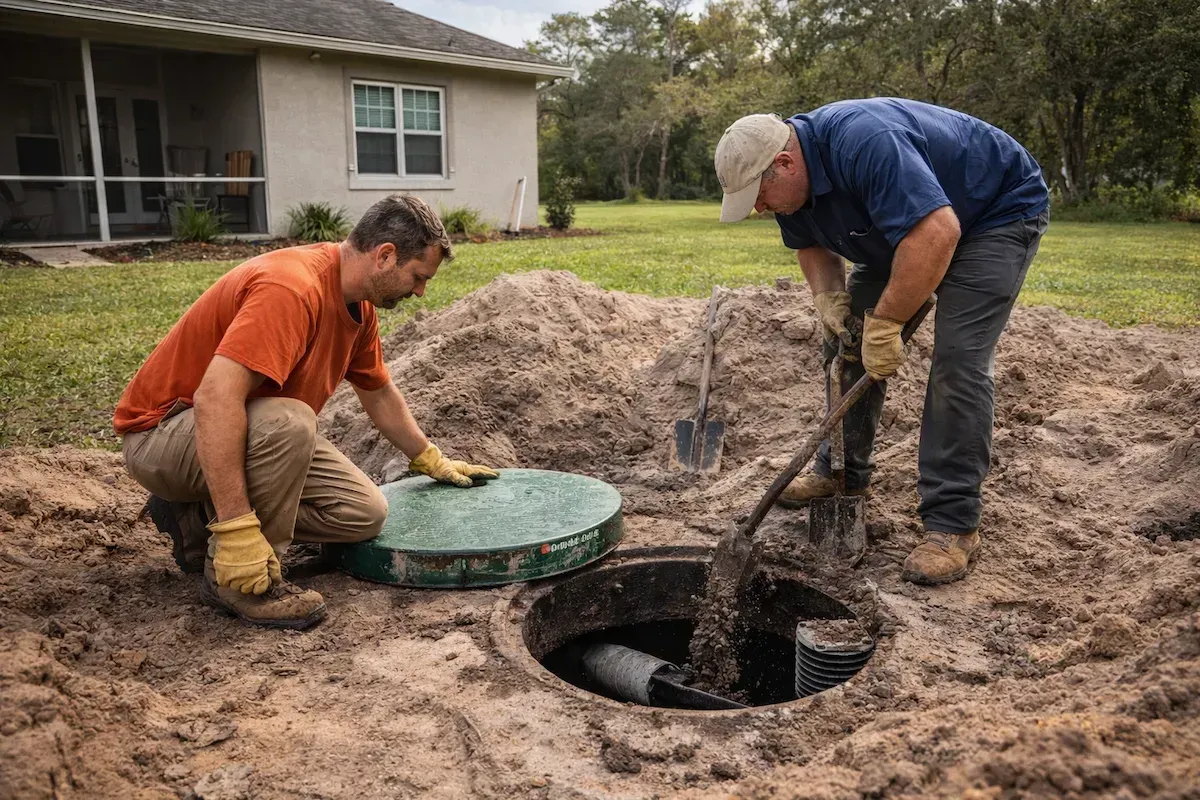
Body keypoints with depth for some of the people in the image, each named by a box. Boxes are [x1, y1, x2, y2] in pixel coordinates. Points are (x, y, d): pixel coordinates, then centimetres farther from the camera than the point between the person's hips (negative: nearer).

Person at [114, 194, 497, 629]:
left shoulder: (359, 304, 1)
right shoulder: (292, 287, -30)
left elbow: (379, 394, 17)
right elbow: (214, 399, -39)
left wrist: (432, 462, 26)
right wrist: (237, 530, -40)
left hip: (251, 430, 9)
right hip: (161, 431, -9)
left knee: (365, 512, -4)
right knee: (289, 421, -38)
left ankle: (198, 518, 8)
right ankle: (236, 579, -18)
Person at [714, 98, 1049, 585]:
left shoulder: (863, 144, -37)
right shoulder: (790, 180, -8)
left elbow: (936, 232, -44)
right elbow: (812, 244, 8)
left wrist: (885, 322, -36)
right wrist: (827, 296, -11)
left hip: (1001, 212, -9)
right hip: (907, 222, 9)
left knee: (957, 358, -21)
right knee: (846, 337, 3)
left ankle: (953, 526, -16)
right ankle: (843, 472, 17)